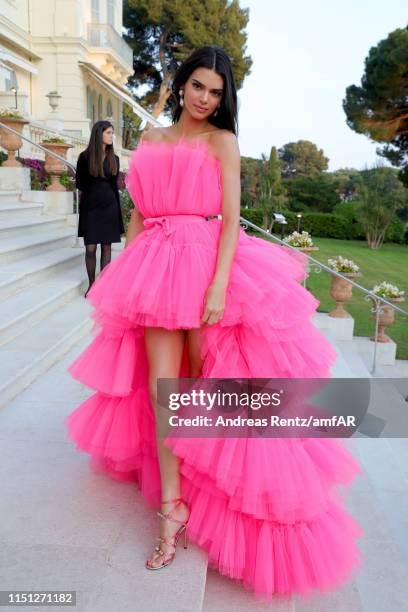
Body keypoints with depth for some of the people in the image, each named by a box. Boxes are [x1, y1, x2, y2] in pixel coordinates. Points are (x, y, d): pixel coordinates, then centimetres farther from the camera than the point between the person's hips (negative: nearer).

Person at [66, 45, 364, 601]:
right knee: (160, 387, -1)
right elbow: (139, 213, 17)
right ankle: (172, 509, 9)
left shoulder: (222, 141, 3)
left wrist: (219, 285, -18)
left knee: (206, 382, 4)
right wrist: (126, 276, 11)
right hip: (157, 268, 4)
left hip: (208, 264, -4)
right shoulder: (151, 139, 17)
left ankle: (211, 484, 28)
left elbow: (231, 218, -7)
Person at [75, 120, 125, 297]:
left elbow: (114, 184, 12)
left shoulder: (114, 158, 7)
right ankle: (91, 285, 9)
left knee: (107, 247, 3)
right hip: (90, 206, -3)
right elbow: (79, 183, 4)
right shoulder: (85, 157, -4)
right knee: (90, 248, -3)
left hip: (109, 206, 3)